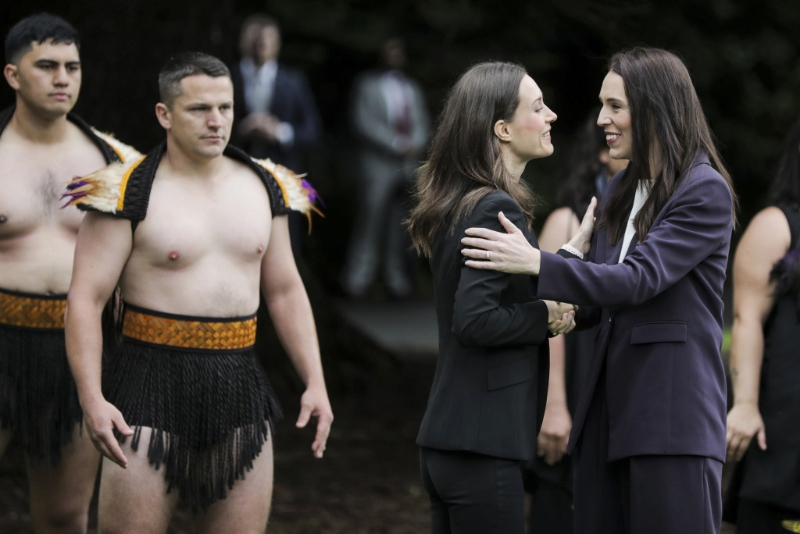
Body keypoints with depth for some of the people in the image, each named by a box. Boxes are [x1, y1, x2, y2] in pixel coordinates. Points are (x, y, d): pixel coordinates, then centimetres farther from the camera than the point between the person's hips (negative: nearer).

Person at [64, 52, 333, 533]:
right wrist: (92, 399, -20)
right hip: (152, 384, -5)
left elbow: (285, 291, 17)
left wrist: (315, 382, 8)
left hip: (240, 385, 5)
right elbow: (86, 299, -9)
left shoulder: (264, 187, 10)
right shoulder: (128, 194, -6)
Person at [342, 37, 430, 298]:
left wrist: (415, 144, -6)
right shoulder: (367, 83, 5)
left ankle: (397, 279, 6)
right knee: (370, 217, -10)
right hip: (379, 162, -4)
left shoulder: (412, 87, 18)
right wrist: (396, 144, -13)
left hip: (409, 163, 4)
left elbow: (422, 123, 16)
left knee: (401, 223, 3)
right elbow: (363, 122, -5)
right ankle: (357, 279, -7)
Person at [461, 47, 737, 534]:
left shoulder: (706, 192, -9)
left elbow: (639, 279, -19)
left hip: (673, 415, -8)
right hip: (610, 410, 8)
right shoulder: (622, 192, 16)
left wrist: (538, 263, -25)